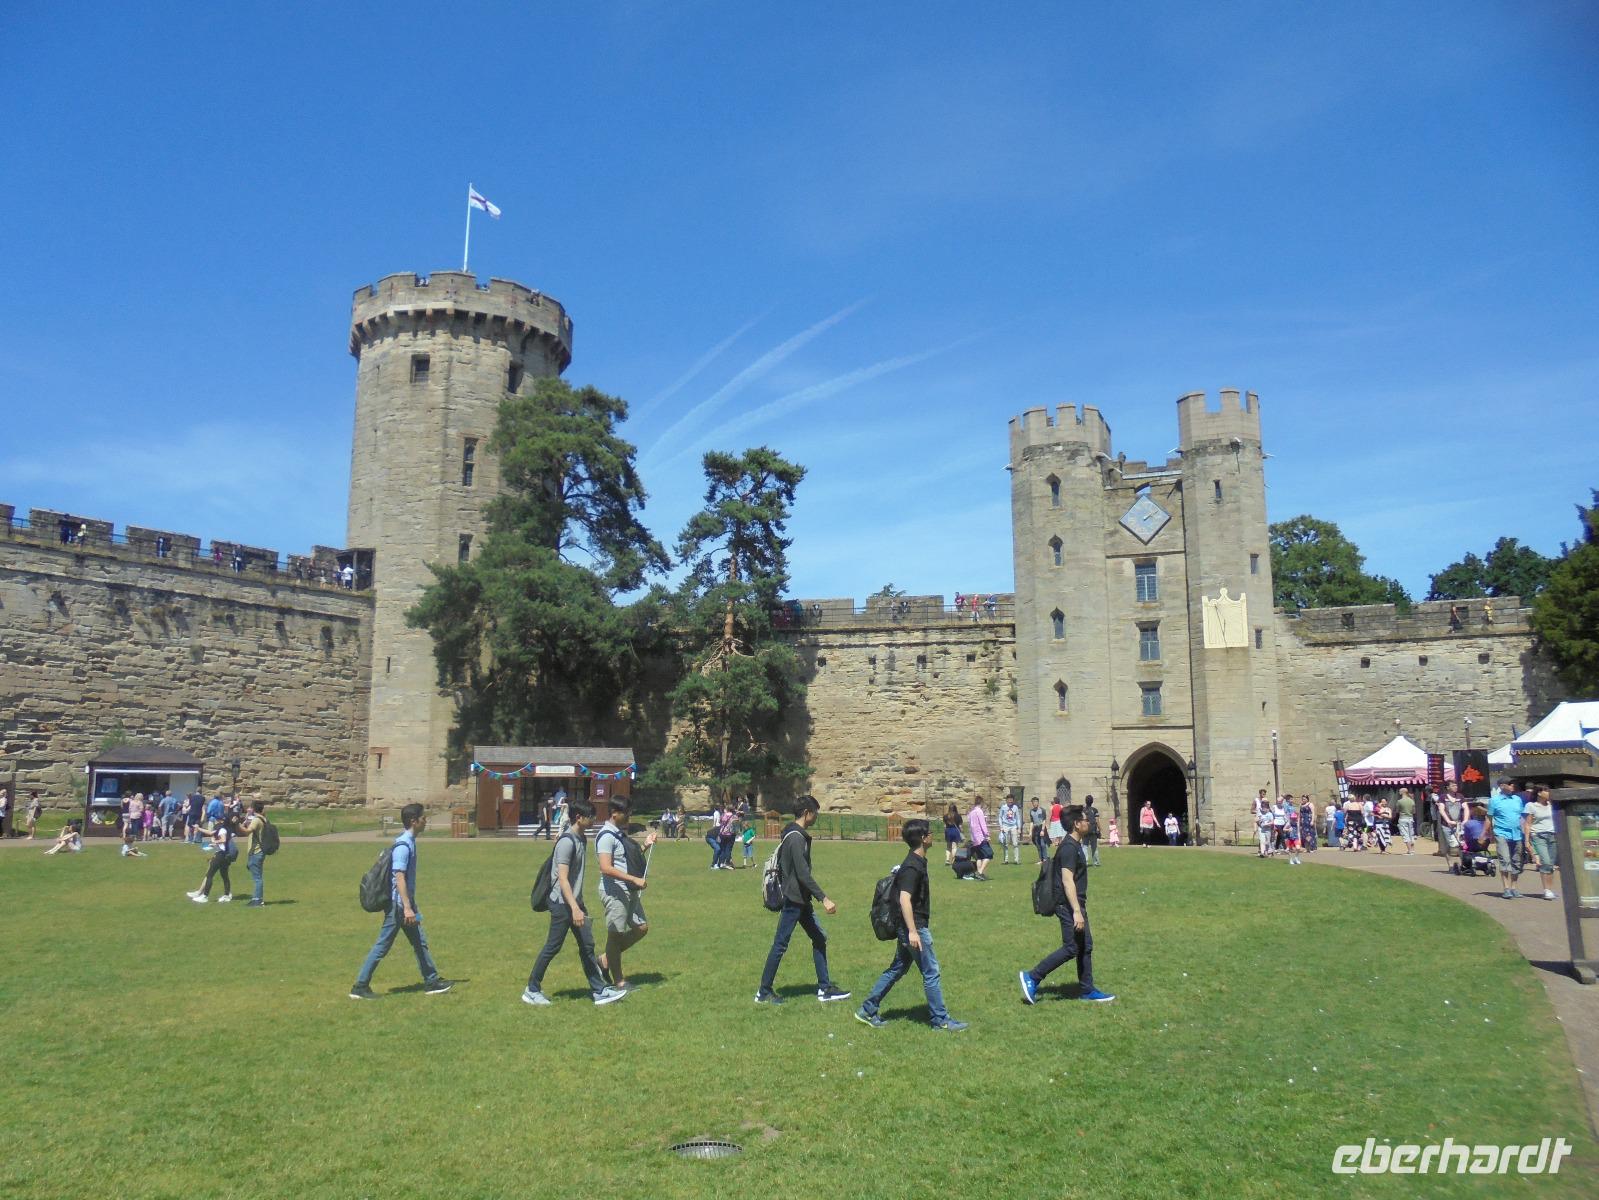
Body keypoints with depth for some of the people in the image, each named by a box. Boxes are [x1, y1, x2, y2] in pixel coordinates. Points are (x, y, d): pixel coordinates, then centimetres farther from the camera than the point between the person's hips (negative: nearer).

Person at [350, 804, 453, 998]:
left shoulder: (409, 842, 10)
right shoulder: (404, 845, -19)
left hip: (403, 904, 10)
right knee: (382, 946, -2)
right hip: (398, 904, -10)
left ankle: (432, 982, 18)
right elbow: (399, 877, -24)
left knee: (420, 943, 12)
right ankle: (360, 987, 7)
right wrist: (407, 907, -27)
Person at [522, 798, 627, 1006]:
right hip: (562, 903, -9)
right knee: (552, 947, 1)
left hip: (575, 902, 9)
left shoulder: (582, 839, 9)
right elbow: (562, 878, -24)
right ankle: (532, 991, 15)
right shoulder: (567, 841, -20)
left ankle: (599, 991, 10)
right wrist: (575, 908, -29)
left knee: (587, 946, 7)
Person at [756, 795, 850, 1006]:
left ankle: (825, 989, 14)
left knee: (819, 938, 10)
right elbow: (803, 874, -25)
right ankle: (764, 992, 10)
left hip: (802, 900, 10)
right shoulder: (796, 838, -20)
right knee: (780, 945, -1)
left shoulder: (796, 835, 12)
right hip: (793, 900, -10)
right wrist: (824, 899, -25)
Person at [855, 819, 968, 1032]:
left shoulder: (917, 862, 12)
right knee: (931, 973, -1)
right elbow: (904, 898, -27)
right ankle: (940, 1020, 8)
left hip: (913, 926, 10)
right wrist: (913, 931, -29)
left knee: (897, 969, 15)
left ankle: (867, 1010, 19)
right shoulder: (913, 867, -19)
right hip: (914, 927, -10)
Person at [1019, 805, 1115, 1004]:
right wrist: (1077, 911, -26)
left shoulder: (1075, 845, 13)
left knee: (1086, 946, 13)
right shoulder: (1069, 847, -19)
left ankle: (1087, 990, 21)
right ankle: (1032, 977, -3)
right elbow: (1067, 881, -24)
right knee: (1071, 948, -8)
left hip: (1076, 904, 10)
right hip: (1068, 905, -10)